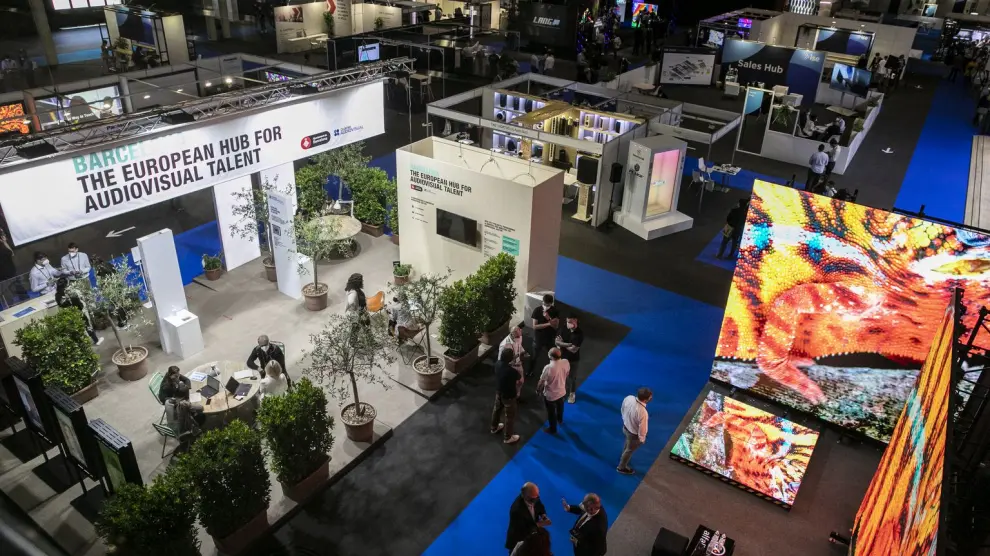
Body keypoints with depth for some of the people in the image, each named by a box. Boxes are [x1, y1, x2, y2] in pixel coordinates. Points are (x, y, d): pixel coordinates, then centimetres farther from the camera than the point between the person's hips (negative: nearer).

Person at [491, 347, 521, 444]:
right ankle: (507, 437, 32)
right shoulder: (512, 371, -37)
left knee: (497, 409, 31)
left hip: (498, 392, 7)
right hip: (509, 396, -7)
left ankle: (494, 427, 55)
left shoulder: (497, 364, -19)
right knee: (510, 416, 15)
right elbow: (519, 379, -15)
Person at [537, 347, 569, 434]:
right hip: (562, 391, 5)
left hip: (550, 394, -5)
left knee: (551, 412, 20)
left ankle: (553, 429, 41)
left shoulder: (548, 368, -36)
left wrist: (538, 389, 0)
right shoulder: (566, 362, -21)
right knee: (560, 407, 34)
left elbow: (541, 381, -20)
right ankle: (560, 420, 60)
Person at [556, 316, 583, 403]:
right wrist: (568, 344, -31)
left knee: (572, 376, 15)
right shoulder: (564, 329, -12)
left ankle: (572, 393, 39)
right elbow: (557, 342, -14)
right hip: (562, 356, 4)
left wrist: (562, 344, -16)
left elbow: (573, 349, -27)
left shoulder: (579, 333, -27)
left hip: (573, 359, -4)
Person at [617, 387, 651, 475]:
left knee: (627, 443, 36)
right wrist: (642, 439, -5)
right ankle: (621, 467, 48)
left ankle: (623, 458, 62)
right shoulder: (643, 413, -42)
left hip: (625, 426, 6)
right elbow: (642, 428, -25)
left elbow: (623, 410, -2)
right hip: (633, 434, -6)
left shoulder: (628, 398, -24)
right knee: (629, 450, 23)